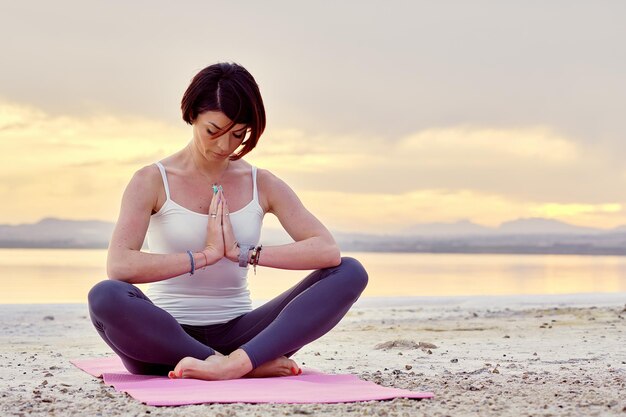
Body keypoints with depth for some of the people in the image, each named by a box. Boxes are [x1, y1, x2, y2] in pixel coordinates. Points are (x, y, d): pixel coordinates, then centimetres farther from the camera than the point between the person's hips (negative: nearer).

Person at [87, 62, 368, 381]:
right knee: (105, 297, -36)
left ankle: (236, 361, -33)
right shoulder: (152, 181, -2)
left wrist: (244, 253, -18)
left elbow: (328, 251, -9)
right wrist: (206, 255, -19)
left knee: (350, 273, -15)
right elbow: (119, 266, -20)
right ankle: (253, 364, -28)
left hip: (236, 333, 3)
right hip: (167, 338, -2)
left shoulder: (262, 185, 6)